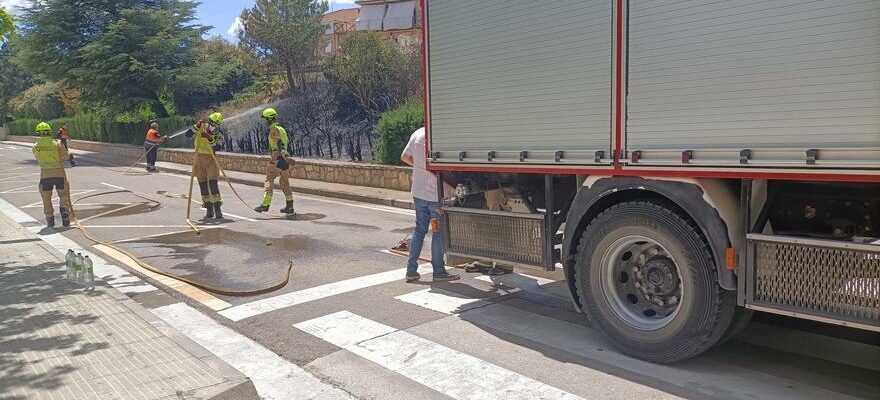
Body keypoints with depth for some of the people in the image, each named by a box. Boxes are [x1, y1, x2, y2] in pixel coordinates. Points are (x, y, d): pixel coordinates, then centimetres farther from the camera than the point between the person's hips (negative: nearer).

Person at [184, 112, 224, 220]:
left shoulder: (219, 136, 1)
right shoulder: (200, 129, 3)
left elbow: (217, 147, -18)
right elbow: (187, 134, -11)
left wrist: (210, 138, -30)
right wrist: (197, 126, -21)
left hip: (211, 160, -2)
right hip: (198, 159, 2)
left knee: (213, 184, -13)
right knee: (203, 185, 4)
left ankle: (217, 210, -11)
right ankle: (209, 210, 12)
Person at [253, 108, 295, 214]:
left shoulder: (273, 129, -9)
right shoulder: (281, 128, 16)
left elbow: (279, 142, -22)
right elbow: (287, 140, 27)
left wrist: (284, 155, -33)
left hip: (277, 159, -8)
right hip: (284, 159, 8)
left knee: (269, 181, -4)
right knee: (285, 183, 12)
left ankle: (265, 204, -8)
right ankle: (290, 207, 13)